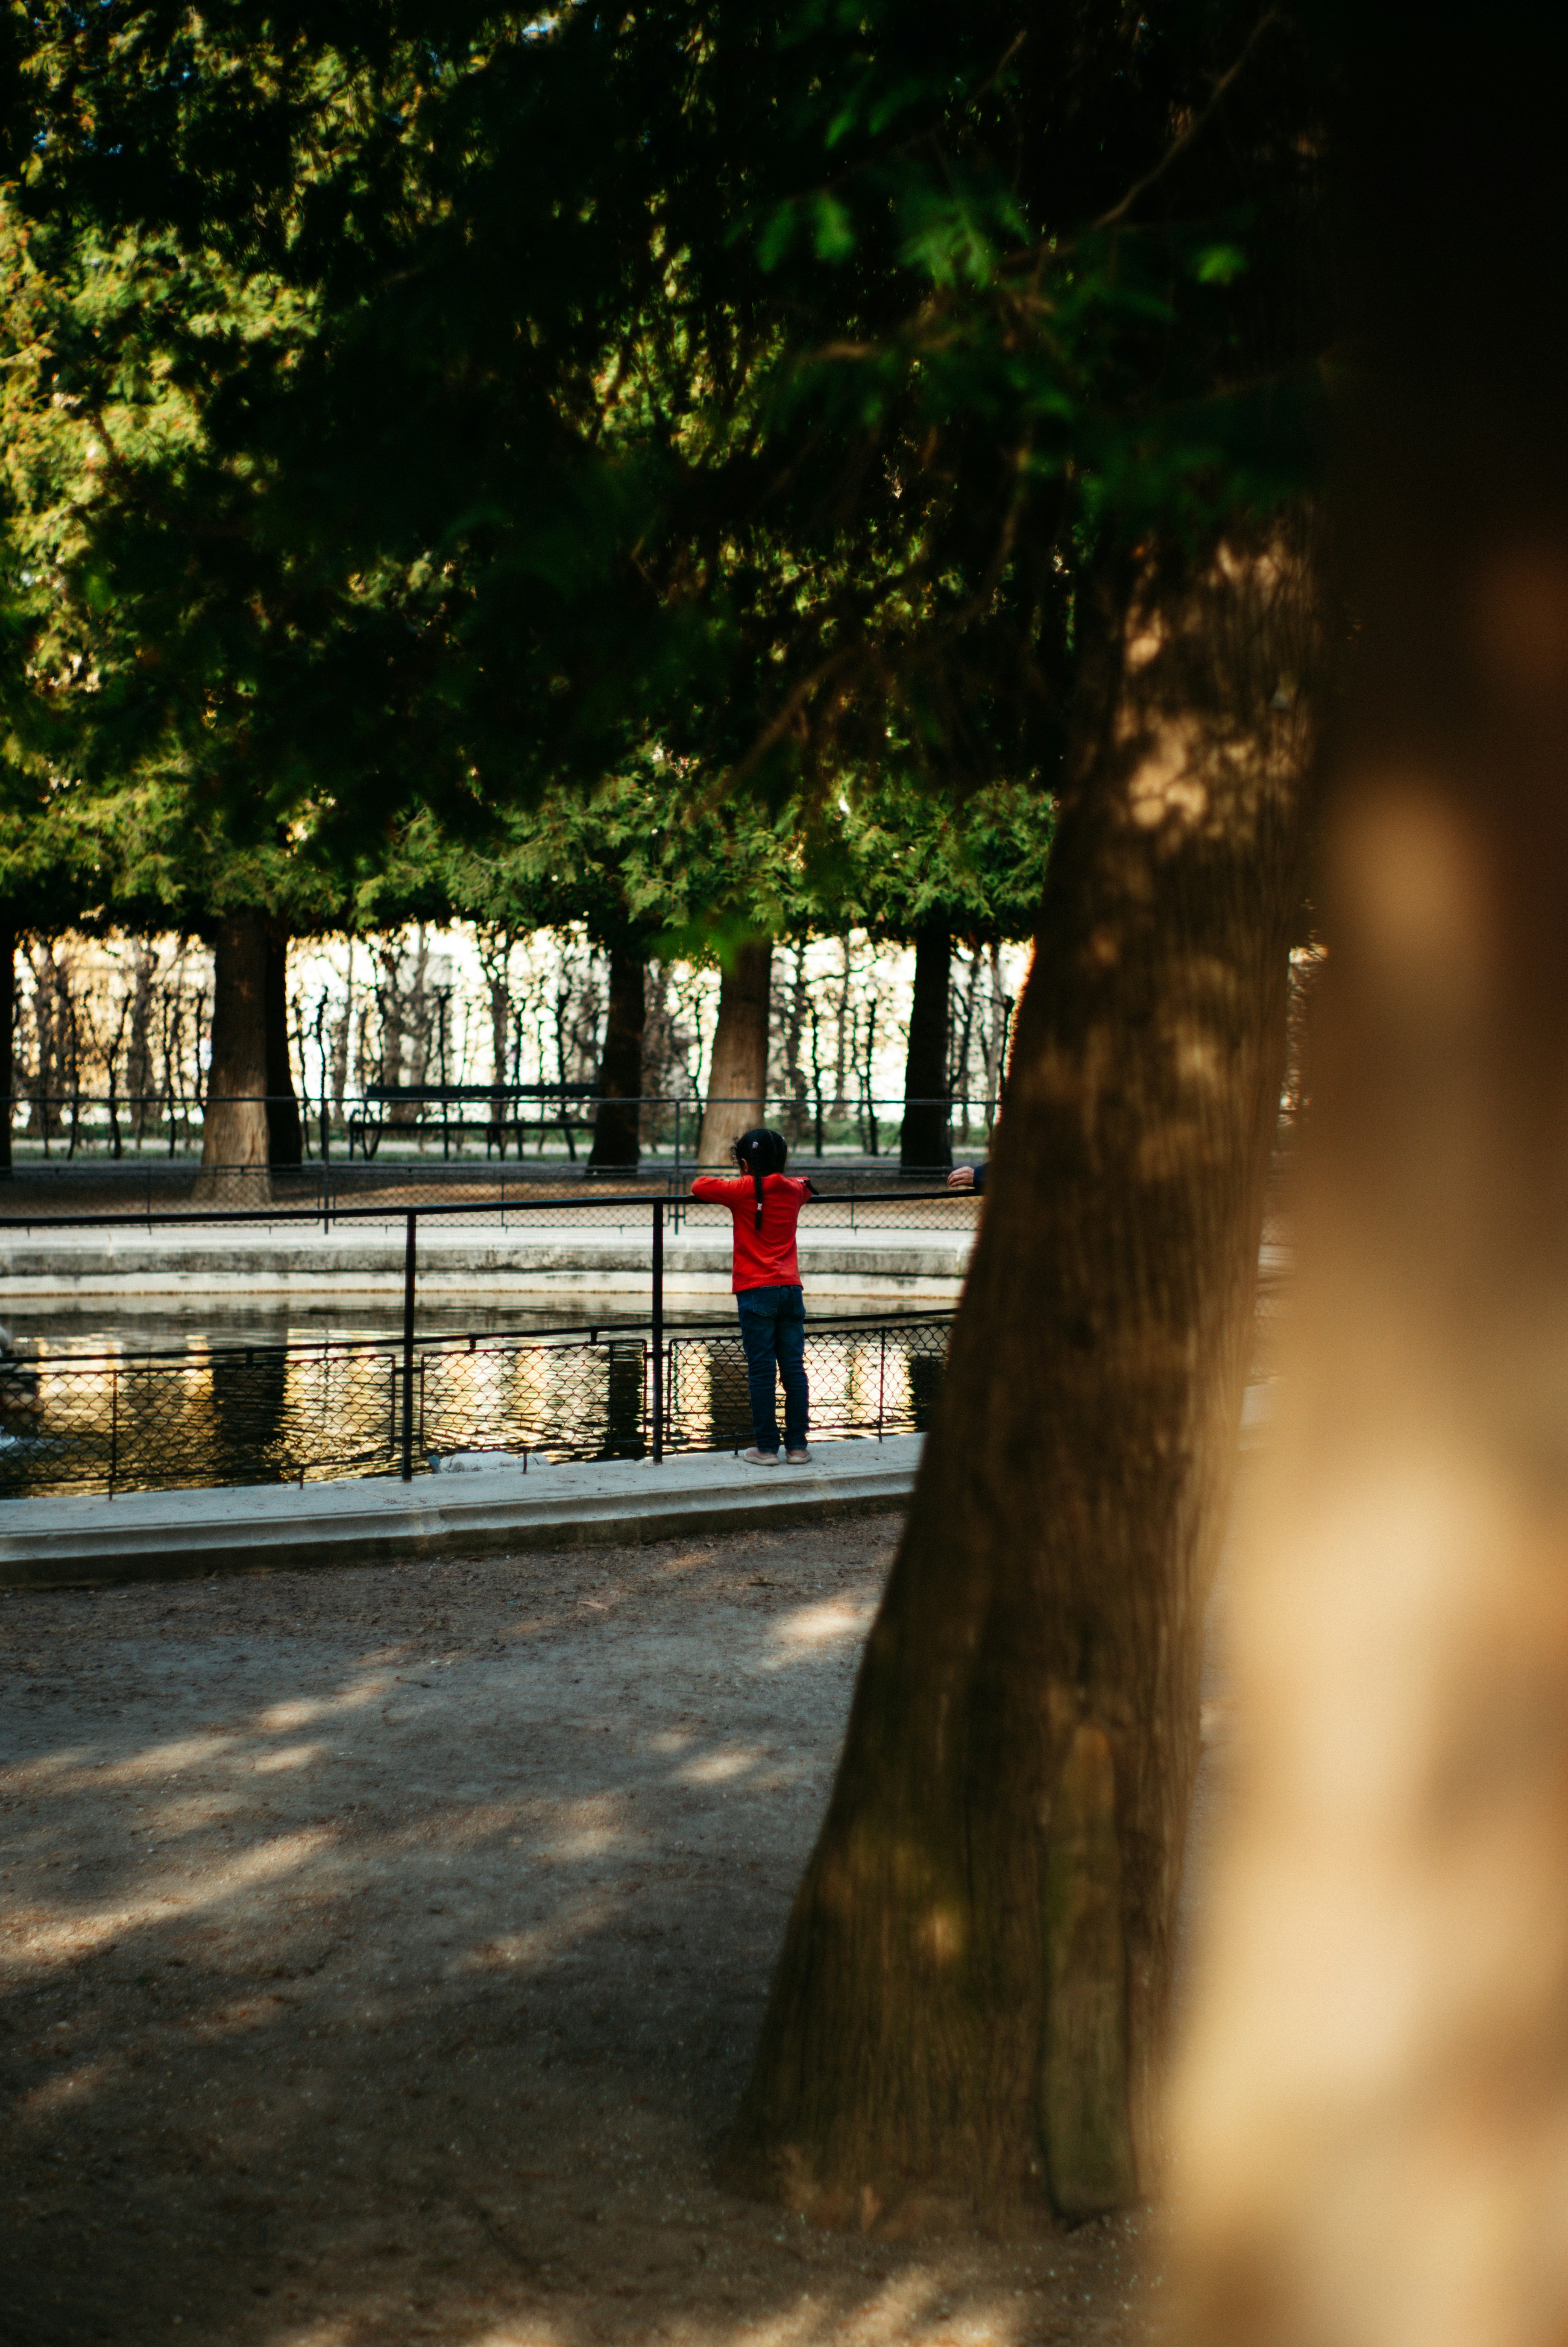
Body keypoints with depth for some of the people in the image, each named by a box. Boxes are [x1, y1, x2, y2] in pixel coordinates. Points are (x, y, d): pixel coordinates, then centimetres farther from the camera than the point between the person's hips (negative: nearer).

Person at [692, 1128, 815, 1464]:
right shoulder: (793, 1190, 9)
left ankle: (766, 1447, -1)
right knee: (794, 1369, 5)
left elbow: (700, 1186, 0)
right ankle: (797, 1446, 7)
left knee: (761, 1371, -2)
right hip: (791, 1289, 4)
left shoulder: (743, 1190, -6)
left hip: (756, 1291, -4)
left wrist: (726, 1183, 18)